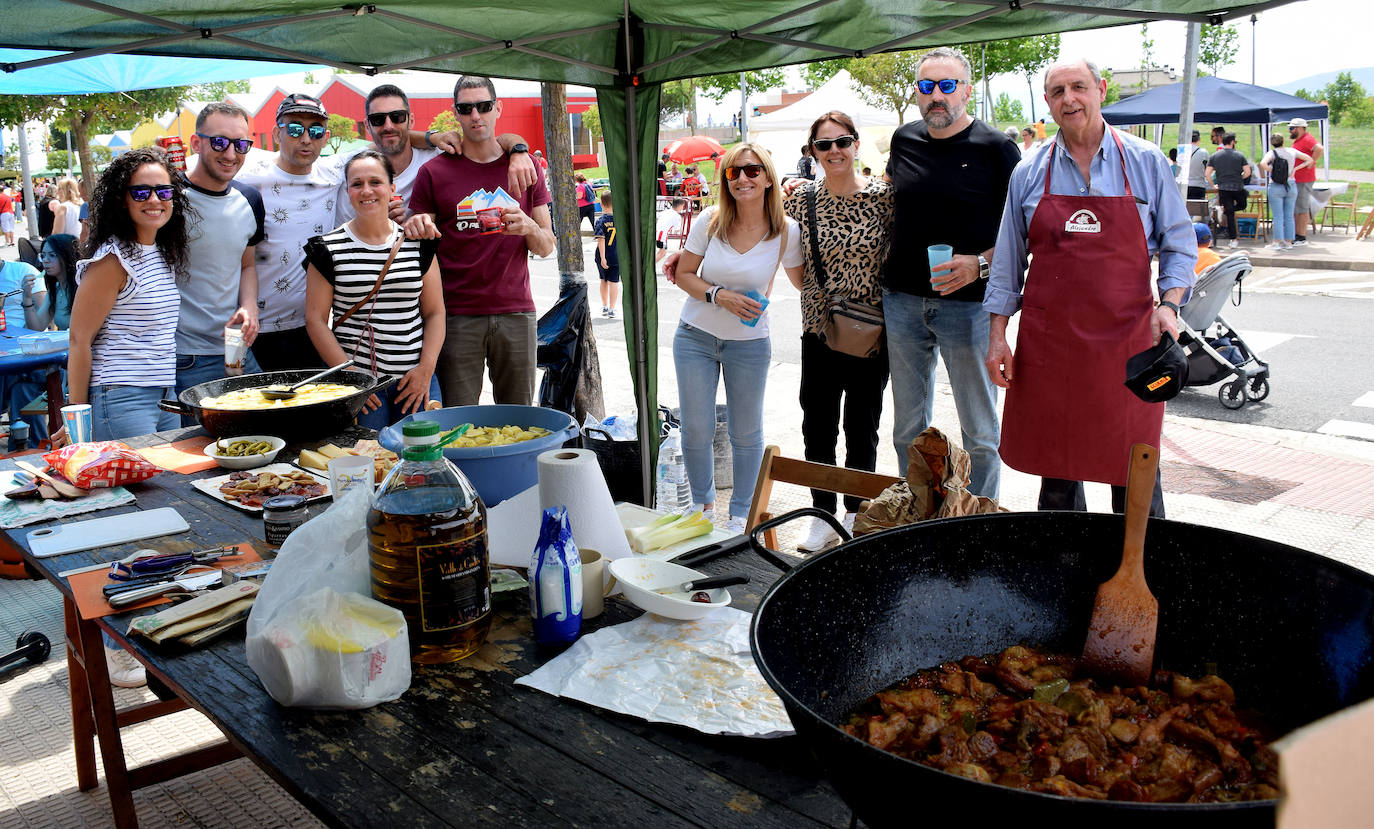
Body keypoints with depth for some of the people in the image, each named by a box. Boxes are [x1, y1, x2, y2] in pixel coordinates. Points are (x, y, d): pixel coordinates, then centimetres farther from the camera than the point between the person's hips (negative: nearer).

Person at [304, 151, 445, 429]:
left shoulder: (417, 243, 7)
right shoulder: (330, 249, 1)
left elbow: (435, 312, 8)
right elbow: (316, 319, 0)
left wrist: (426, 368, -4)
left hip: (415, 383, 2)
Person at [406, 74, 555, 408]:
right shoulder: (434, 172, 5)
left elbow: (547, 248, 10)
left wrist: (529, 227, -12)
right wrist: (416, 227, -13)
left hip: (515, 311, 2)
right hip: (457, 314, -1)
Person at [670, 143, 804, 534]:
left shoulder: (786, 231, -11)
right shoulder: (710, 221, -9)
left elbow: (802, 281, 5)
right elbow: (684, 274, -3)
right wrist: (719, 295, -17)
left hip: (749, 343, -1)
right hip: (696, 337, 1)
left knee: (746, 433, 10)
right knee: (696, 431, 5)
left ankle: (741, 512, 30)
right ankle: (703, 503, 30)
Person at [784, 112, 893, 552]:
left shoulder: (883, 195, -6)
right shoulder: (801, 198, 0)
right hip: (819, 331, 2)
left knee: (862, 429, 10)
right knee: (817, 428, 5)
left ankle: (856, 517, 27)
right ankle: (823, 518, 22)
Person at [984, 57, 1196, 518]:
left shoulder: (1146, 162, 3)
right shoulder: (1029, 173, 7)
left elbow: (1179, 245, 8)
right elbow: (1007, 262, 10)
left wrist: (1168, 303, -9)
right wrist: (998, 336, 5)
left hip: (1125, 338, -1)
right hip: (1047, 339, 2)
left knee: (1135, 473, 2)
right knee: (1056, 464, 9)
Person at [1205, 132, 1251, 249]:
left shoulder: (1214, 156, 3)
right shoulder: (1239, 155, 1)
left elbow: (1208, 174, -2)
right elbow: (1247, 172, -3)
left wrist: (1214, 186, 10)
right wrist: (1239, 179, 15)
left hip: (1223, 188, 1)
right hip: (1238, 188, -1)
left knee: (1229, 214, 2)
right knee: (1242, 205, 28)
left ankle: (1234, 239, 0)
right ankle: (1224, 209, 5)